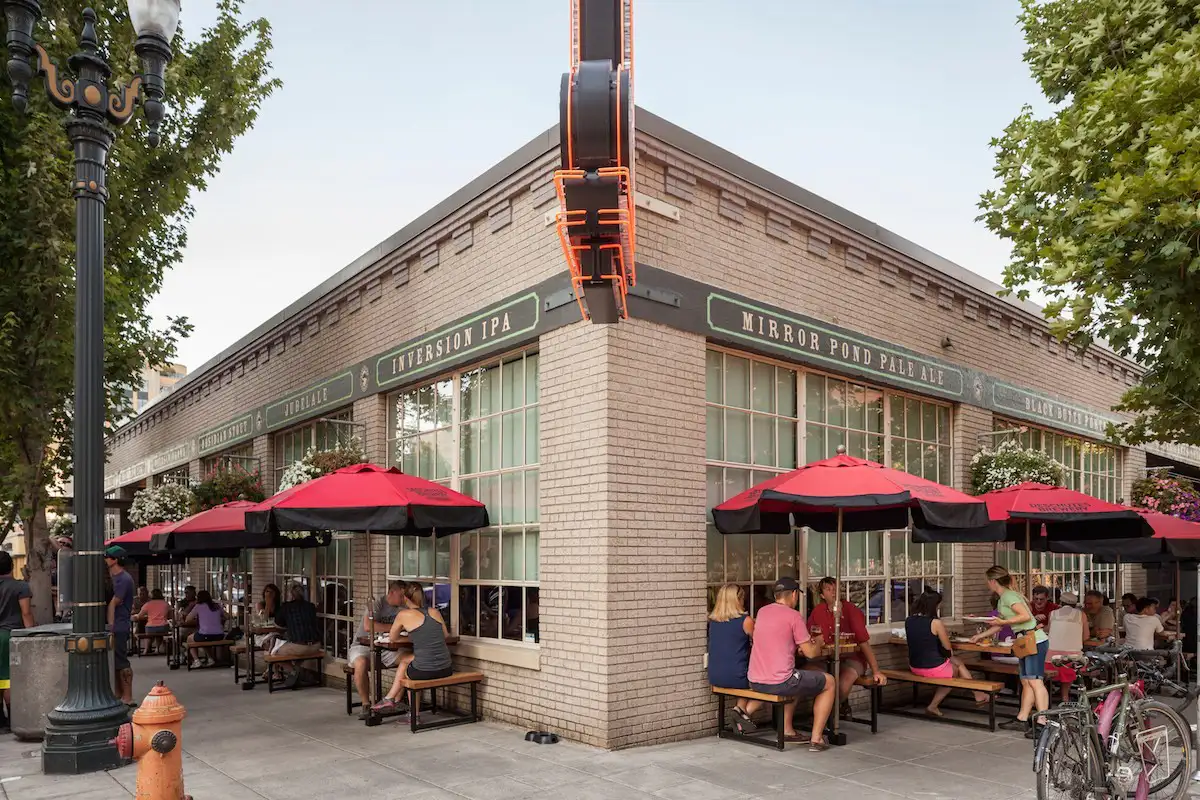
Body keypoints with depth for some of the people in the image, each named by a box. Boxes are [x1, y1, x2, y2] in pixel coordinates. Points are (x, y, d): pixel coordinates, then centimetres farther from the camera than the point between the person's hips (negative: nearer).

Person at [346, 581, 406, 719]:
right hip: (362, 646, -5)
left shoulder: (401, 607, 6)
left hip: (385, 648, 5)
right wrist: (393, 627, -22)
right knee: (361, 663, -38)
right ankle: (366, 705, -19)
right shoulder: (378, 604, -14)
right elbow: (368, 626, -29)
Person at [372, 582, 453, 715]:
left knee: (404, 660, 31)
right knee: (404, 659, 29)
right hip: (446, 670, 5)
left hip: (424, 672, -4)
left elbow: (392, 638, 12)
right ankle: (390, 699, 38)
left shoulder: (404, 614, -3)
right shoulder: (435, 612, 9)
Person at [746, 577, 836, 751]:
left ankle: (787, 730, 33)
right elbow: (811, 653, -5)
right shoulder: (794, 615, -9)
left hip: (754, 682, 7)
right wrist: (817, 644, 17)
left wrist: (806, 644, 22)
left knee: (797, 680, 36)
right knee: (829, 682, 15)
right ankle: (816, 739, 14)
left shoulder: (762, 611, 11)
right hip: (778, 683, -7)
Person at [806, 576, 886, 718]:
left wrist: (876, 671, -14)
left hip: (852, 659, -3)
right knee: (807, 670, -25)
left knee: (846, 677, -36)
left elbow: (864, 643, -9)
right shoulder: (818, 611, 2)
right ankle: (842, 705, -1)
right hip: (828, 659, 4)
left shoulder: (851, 610, -9)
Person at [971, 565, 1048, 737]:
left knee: (1035, 681, -14)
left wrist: (1003, 621, -17)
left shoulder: (1008, 595, -9)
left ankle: (1042, 723, -17)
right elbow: (998, 626, 31)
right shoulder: (1003, 599, 21)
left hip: (1035, 640, -10)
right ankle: (1022, 720, 13)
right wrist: (980, 636, 37)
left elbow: (1026, 616, -20)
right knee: (1026, 682, 10)